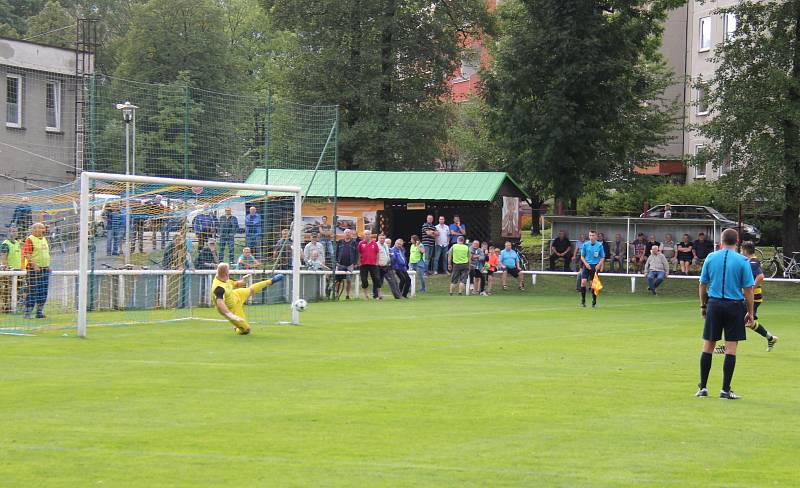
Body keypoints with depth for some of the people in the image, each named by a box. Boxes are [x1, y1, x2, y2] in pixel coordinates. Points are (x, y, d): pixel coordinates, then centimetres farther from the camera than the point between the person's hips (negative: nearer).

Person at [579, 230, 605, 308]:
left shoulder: (599, 245, -1)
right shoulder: (585, 244, 2)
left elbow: (602, 257, 5)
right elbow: (582, 256, 9)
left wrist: (599, 265, -10)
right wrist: (585, 263, -8)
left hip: (595, 266, -1)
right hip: (587, 266, 1)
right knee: (583, 281, -13)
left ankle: (594, 302, 13)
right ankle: (583, 300, -2)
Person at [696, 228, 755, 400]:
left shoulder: (711, 257, 2)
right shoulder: (742, 261, -5)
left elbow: (703, 284, 6)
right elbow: (748, 289, -5)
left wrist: (703, 305, 17)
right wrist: (750, 312, 2)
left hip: (714, 304, 2)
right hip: (734, 306, -2)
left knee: (708, 346, 9)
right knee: (731, 348, 1)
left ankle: (703, 387, 10)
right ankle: (725, 390, 0)